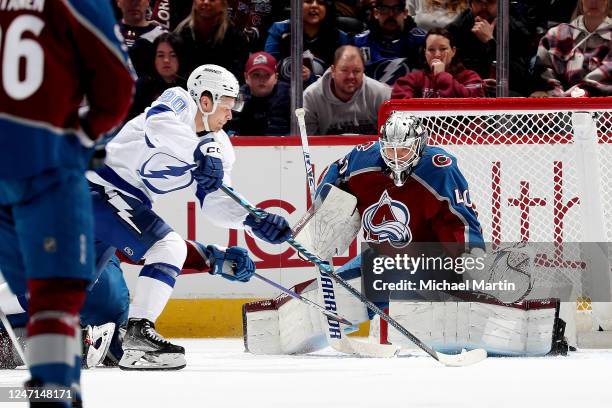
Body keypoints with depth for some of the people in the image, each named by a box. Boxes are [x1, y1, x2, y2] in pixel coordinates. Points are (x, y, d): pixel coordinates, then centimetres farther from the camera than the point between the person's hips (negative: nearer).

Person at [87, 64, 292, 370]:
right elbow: (158, 124, -34)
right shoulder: (179, 102, -11)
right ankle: (138, 334, -25)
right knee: (169, 247, -20)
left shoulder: (218, 147, 10)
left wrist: (252, 219, -13)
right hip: (101, 186, -10)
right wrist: (200, 151, -44)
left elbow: (214, 199, 3)